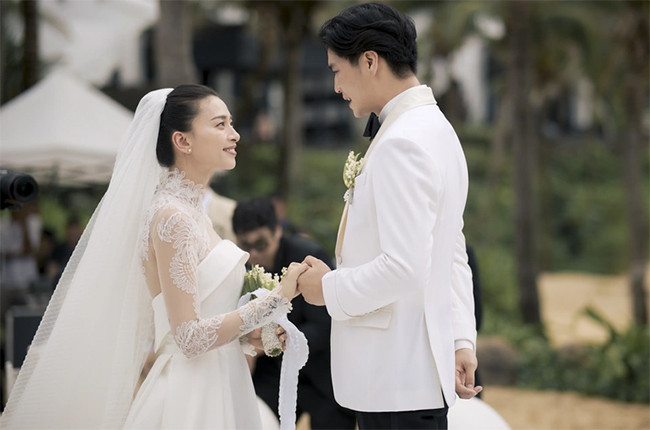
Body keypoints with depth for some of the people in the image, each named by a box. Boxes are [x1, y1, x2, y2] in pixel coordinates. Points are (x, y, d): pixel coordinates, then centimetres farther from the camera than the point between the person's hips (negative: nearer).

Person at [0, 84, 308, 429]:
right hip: (192, 399, -9)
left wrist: (249, 335, 8)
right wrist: (278, 300, -17)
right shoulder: (171, 217, -15)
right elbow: (190, 338, -20)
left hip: (219, 393, 9)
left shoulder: (191, 212, 12)